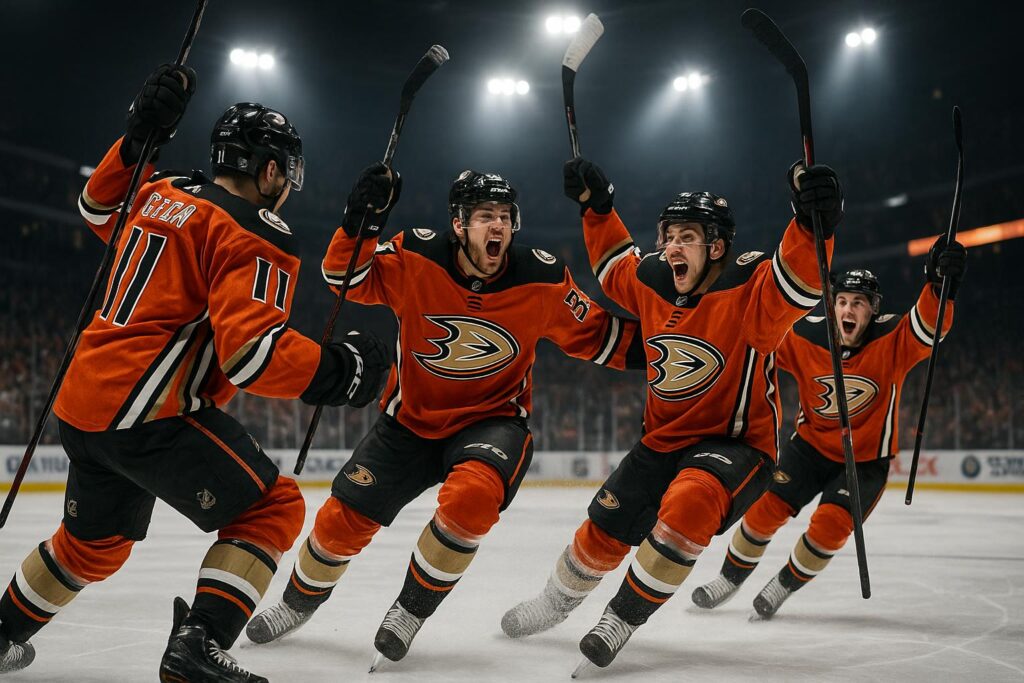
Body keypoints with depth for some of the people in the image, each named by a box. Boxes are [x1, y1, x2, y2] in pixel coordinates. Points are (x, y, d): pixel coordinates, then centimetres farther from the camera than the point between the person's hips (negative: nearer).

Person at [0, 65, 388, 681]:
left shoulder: (161, 194, 13)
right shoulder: (256, 237, -11)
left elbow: (100, 208, 37)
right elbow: (251, 351, -22)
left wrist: (140, 135, 32)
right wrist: (337, 371, -13)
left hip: (85, 401, 9)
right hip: (152, 412, -9)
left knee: (94, 540, 28)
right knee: (272, 509, -1)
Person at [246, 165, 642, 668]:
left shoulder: (542, 280, -15)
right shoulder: (416, 259, -16)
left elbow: (596, 335, -2)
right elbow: (348, 278, -7)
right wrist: (361, 221, -23)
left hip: (493, 419, -1)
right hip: (412, 417, 2)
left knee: (472, 495, -33)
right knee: (344, 518, 1)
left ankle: (412, 609, -8)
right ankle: (299, 600, 34)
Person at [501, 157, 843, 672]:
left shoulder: (750, 288, -22)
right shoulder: (652, 283, -3)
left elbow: (797, 283, -43)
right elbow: (614, 265, 20)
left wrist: (812, 222, -60)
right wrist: (597, 206, 11)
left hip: (736, 444, -6)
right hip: (663, 439, 6)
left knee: (688, 505, -35)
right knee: (604, 530, 9)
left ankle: (620, 620, -16)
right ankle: (558, 600, 42)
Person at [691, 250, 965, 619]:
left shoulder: (892, 339, -20)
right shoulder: (807, 336, -14)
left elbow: (929, 325, -38)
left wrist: (941, 283, -56)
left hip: (866, 459, -2)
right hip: (812, 445, 2)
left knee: (831, 524, -17)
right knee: (766, 508, -6)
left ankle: (785, 585, 10)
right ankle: (731, 577, 18)